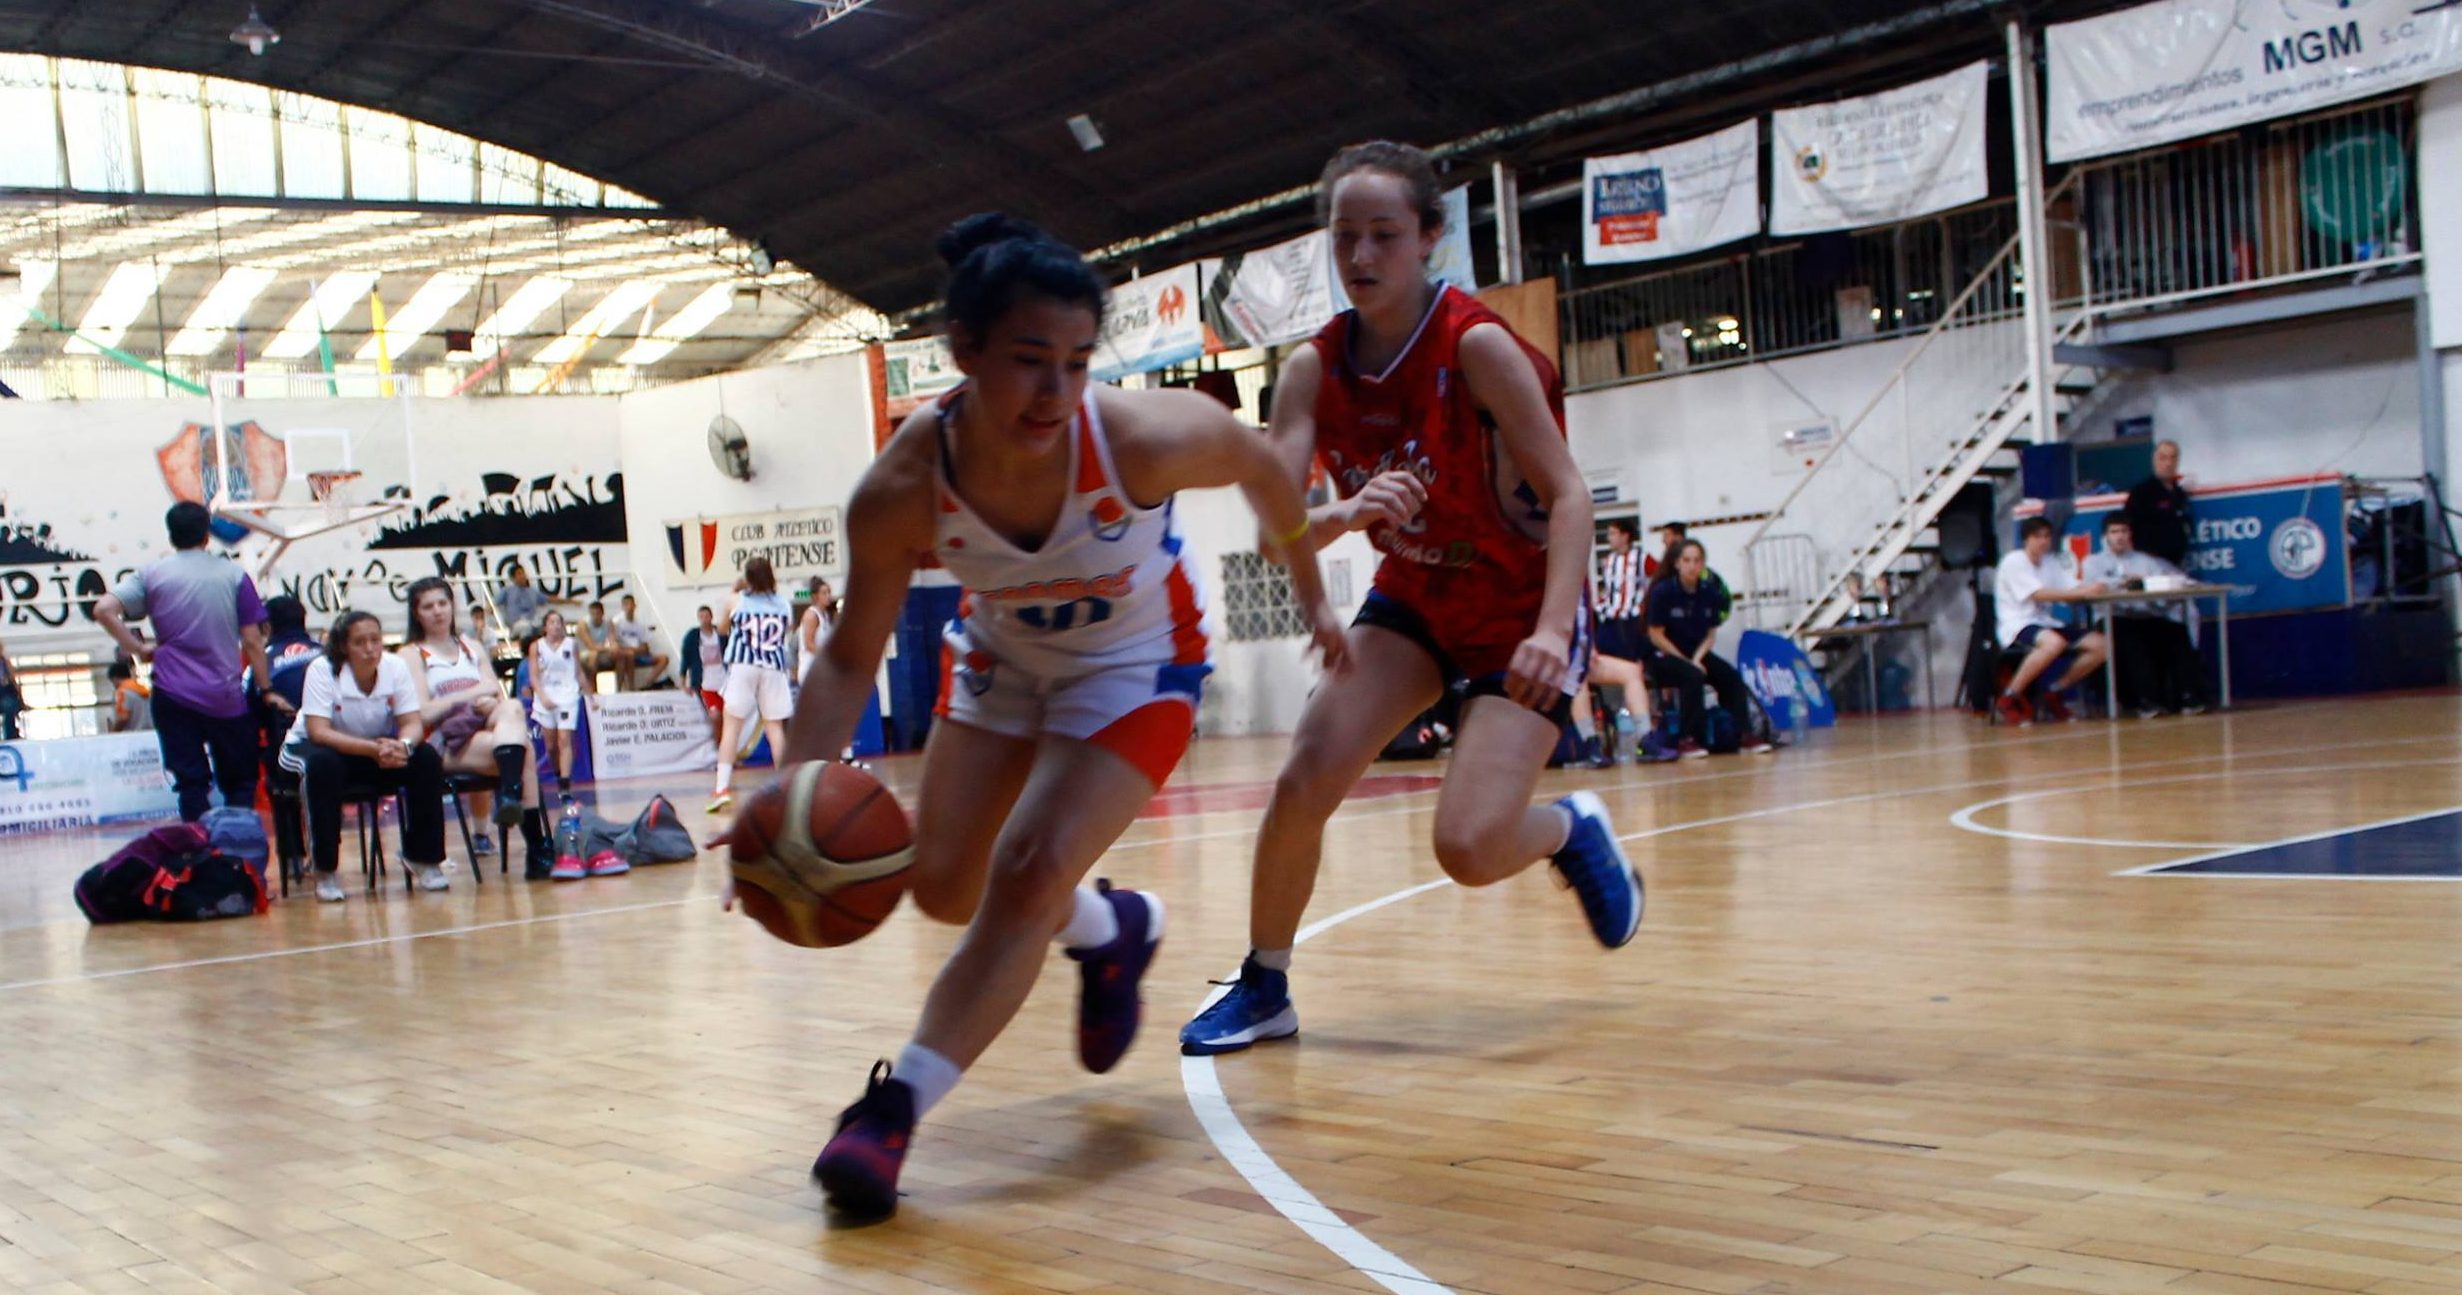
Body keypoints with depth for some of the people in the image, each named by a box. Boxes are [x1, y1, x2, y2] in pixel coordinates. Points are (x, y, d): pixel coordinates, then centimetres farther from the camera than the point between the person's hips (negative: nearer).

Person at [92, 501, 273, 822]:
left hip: (174, 696, 1)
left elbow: (104, 610, -9)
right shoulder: (233, 575, 1)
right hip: (227, 698, -1)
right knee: (239, 783, 10)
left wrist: (138, 648, 1)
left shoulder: (151, 574, 4)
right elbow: (253, 642, -1)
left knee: (191, 784, 3)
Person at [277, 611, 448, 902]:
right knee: (323, 765, -39)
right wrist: (373, 749, -45)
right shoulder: (323, 671, -24)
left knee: (427, 758, -22)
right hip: (314, 747, -3)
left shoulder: (395, 667, -14)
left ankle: (422, 856, -5)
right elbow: (318, 731, -32)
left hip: (380, 747, 4)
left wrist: (402, 746, -41)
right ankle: (325, 870, -25)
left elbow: (412, 723, -15)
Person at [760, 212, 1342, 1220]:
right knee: (945, 888, 10)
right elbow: (850, 660, -18)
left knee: (1029, 874, -20)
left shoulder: (1144, 438, -36)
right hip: (1000, 656, 4)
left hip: (1135, 667, -3)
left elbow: (1263, 467, -12)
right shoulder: (901, 491, -31)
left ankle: (894, 1110, -13)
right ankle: (1114, 928, 39)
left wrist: (1311, 598, 2)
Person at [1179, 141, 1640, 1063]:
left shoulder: (1476, 344, -22)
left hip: (1522, 611, -4)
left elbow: (1568, 494, -23)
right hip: (1414, 601, 5)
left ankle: (1573, 830, 19)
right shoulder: (1313, 369, -9)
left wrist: (1553, 631, -36)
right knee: (1301, 785, -12)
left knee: (1469, 848, -17)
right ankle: (1264, 988, 10)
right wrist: (1348, 515, -38)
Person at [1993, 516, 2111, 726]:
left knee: (2101, 644, -8)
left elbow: (2072, 589, 6)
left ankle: (2053, 695, 4)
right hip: (2017, 626, -8)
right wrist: (2083, 592, -25)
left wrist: (2090, 589, -19)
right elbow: (2039, 594, -19)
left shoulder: (2051, 562, 17)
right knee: (2054, 642, -39)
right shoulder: (2014, 561, -7)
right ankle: (2008, 699, -24)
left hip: (2045, 624, 8)